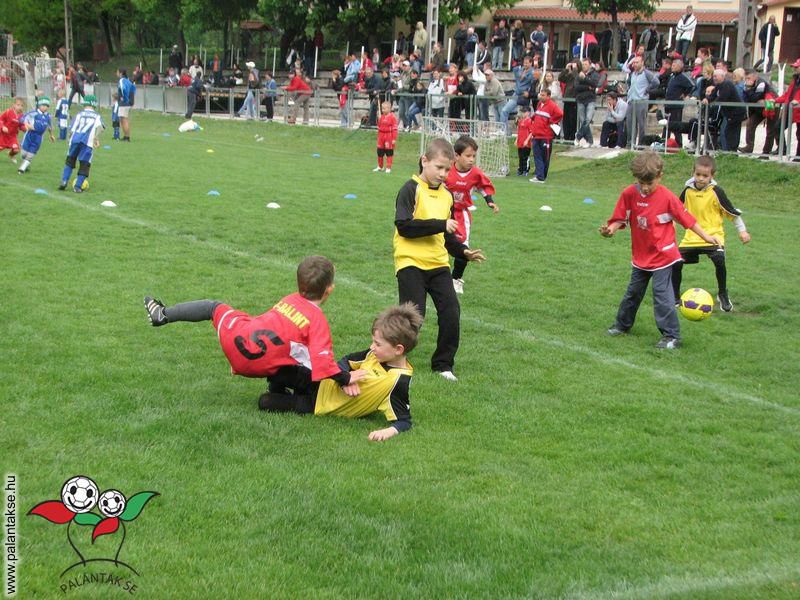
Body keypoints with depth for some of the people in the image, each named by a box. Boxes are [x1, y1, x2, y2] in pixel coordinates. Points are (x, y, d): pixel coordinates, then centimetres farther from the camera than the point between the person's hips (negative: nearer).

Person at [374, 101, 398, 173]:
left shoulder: (392, 117, -11)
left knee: (389, 152, 1)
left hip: (389, 137, -6)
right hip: (381, 136, 6)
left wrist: (394, 139, -15)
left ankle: (388, 168, 9)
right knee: (380, 151, 11)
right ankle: (380, 167, 25)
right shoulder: (381, 117, 8)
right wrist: (379, 137, 15)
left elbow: (394, 129, -12)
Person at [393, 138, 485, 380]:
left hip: (438, 263, 6)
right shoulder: (411, 189, -6)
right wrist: (440, 225, -19)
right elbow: (404, 225, -19)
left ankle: (443, 364, 12)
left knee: (451, 312, -3)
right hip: (411, 262, -6)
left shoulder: (446, 195, 15)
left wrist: (463, 251, 9)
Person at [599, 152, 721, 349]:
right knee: (633, 292, 19)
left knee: (662, 294, -8)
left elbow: (686, 218, -8)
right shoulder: (629, 194, -10)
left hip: (662, 255, -4)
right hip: (641, 255, 4)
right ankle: (622, 324, 38)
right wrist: (611, 229, -25)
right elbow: (620, 219, -4)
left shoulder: (667, 197, -16)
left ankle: (671, 336, -1)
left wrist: (706, 236, -6)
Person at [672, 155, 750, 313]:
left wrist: (742, 230, -2)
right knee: (676, 262, -7)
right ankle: (675, 297, 13)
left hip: (713, 235, -4)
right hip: (691, 237, 4)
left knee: (719, 260, -26)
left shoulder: (716, 192, -8)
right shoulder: (688, 191, 3)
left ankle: (723, 295, -3)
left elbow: (732, 212, 0)